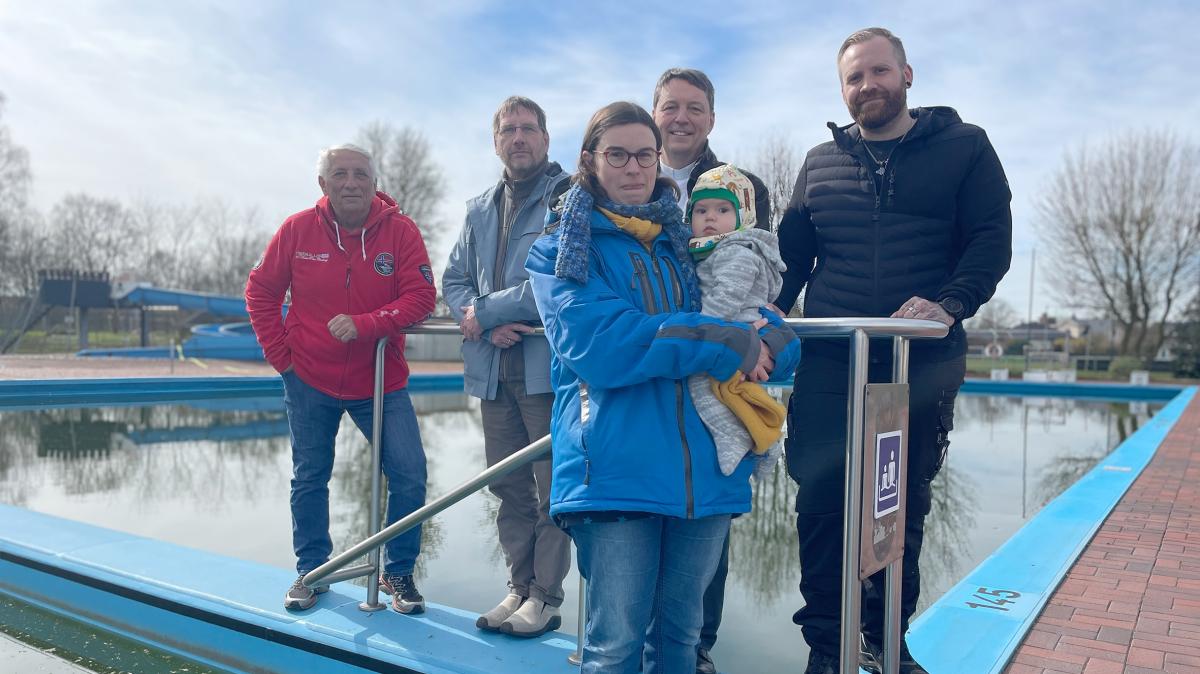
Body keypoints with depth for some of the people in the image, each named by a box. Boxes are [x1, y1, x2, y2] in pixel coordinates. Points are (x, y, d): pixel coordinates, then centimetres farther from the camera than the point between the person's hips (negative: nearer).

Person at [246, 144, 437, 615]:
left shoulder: (400, 230, -10)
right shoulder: (298, 229, -6)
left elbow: (420, 298, -15)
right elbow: (260, 292, 4)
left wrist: (364, 324, -27)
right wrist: (280, 355, -1)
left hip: (381, 382, -1)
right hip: (309, 382, 1)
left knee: (410, 475, -6)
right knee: (309, 479, 13)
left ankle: (399, 572, 14)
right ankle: (311, 571, 33)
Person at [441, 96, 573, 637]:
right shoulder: (480, 209, 18)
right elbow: (453, 280, 14)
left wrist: (486, 311, -10)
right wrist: (488, 324, -7)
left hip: (549, 366, -6)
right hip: (493, 369, 6)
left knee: (551, 487, 2)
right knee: (508, 487, 13)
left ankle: (546, 597, 15)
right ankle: (519, 588, 27)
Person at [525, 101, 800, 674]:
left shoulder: (687, 241, 18)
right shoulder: (564, 248, 5)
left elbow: (777, 336, 14)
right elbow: (596, 345, -13)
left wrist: (767, 342, -12)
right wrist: (724, 342, -13)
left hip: (705, 470, 5)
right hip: (615, 470, -4)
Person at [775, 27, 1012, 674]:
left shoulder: (964, 147, 6)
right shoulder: (821, 161, 13)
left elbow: (992, 239, -3)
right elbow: (791, 252, 13)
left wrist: (949, 304, -20)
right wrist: (774, 313, -5)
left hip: (923, 365, -1)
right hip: (828, 362, 1)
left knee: (904, 506, 10)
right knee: (820, 503, 0)